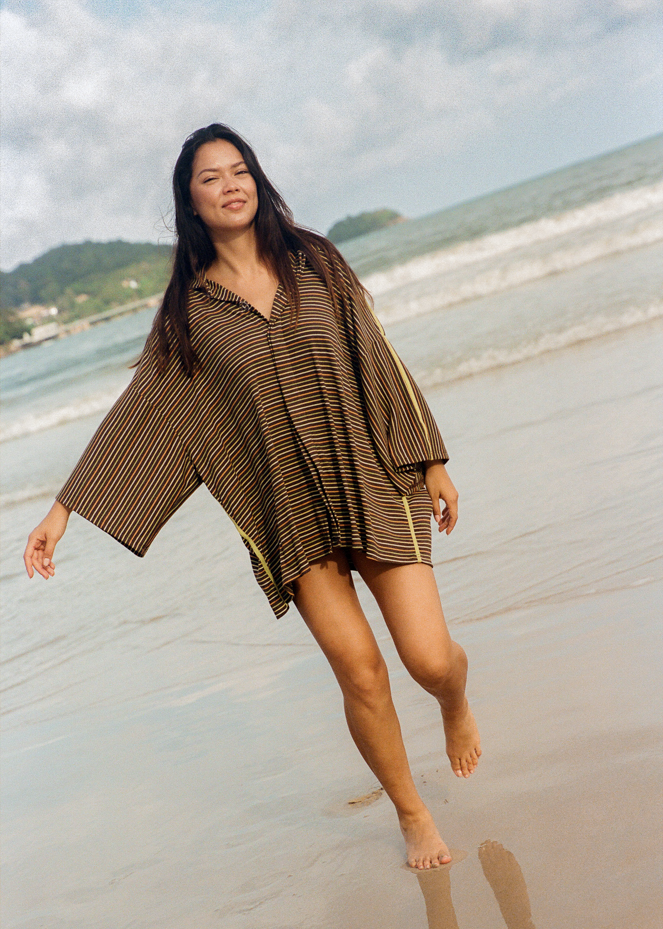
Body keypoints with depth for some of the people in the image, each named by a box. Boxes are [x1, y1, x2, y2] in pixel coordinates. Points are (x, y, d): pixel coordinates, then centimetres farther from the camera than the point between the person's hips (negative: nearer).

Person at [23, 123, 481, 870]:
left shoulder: (315, 263, 5)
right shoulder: (189, 309, 4)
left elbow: (380, 361, 5)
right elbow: (140, 412, 5)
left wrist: (431, 460, 3)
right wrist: (64, 510, 1)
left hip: (372, 483, 0)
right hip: (288, 509, 0)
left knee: (430, 659, -7)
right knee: (359, 670, -6)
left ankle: (457, 706, 31)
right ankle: (411, 815, 18)